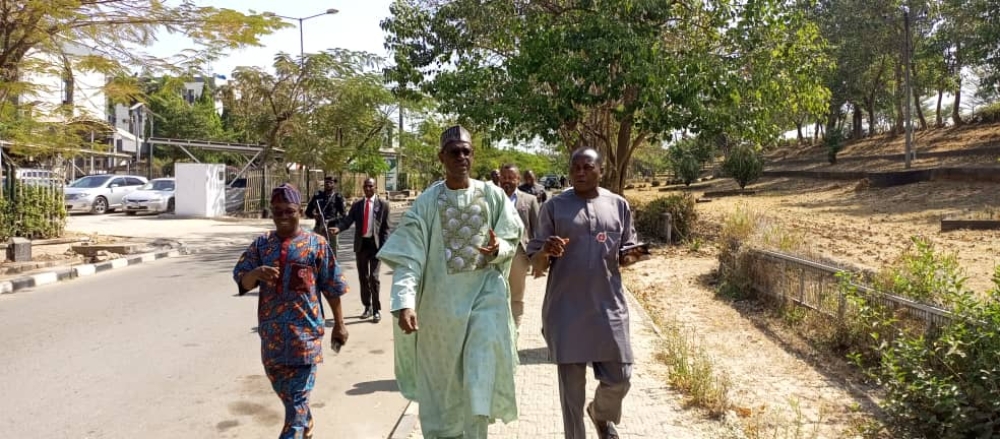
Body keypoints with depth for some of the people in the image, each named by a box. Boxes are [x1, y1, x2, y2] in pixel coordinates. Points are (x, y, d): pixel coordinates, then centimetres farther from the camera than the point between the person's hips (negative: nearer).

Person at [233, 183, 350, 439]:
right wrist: (256, 273, -23)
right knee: (284, 391, 20)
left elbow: (332, 288, 0)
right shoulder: (261, 244, 4)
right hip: (272, 333, 5)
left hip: (305, 332, -4)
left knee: (297, 398, -5)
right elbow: (242, 281, 0)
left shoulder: (316, 244, -5)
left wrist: (339, 324, 3)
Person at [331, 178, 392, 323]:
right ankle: (367, 307, 26)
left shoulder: (382, 204, 0)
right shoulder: (356, 205, 9)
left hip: (375, 244, -4)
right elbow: (348, 220, -2)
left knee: (373, 277, -9)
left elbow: (386, 227, -1)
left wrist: (383, 247, -8)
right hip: (361, 244, 4)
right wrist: (338, 228, -24)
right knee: (363, 277, 12)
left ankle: (377, 310, 2)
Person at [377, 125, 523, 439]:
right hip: (441, 300, 0)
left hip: (485, 294, 1)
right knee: (442, 379, 12)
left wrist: (497, 249, -20)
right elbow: (408, 257, -13)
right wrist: (405, 303, -26)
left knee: (482, 373, -10)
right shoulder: (426, 202, -6)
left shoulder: (493, 195, -1)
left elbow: (511, 242, 4)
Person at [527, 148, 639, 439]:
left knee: (619, 378, 7)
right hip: (566, 310, -2)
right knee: (571, 385, 4)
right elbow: (536, 265, 0)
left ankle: (601, 414, 40)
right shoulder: (554, 207, -1)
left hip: (609, 307, 2)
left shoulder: (618, 205, 6)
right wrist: (545, 253, -23)